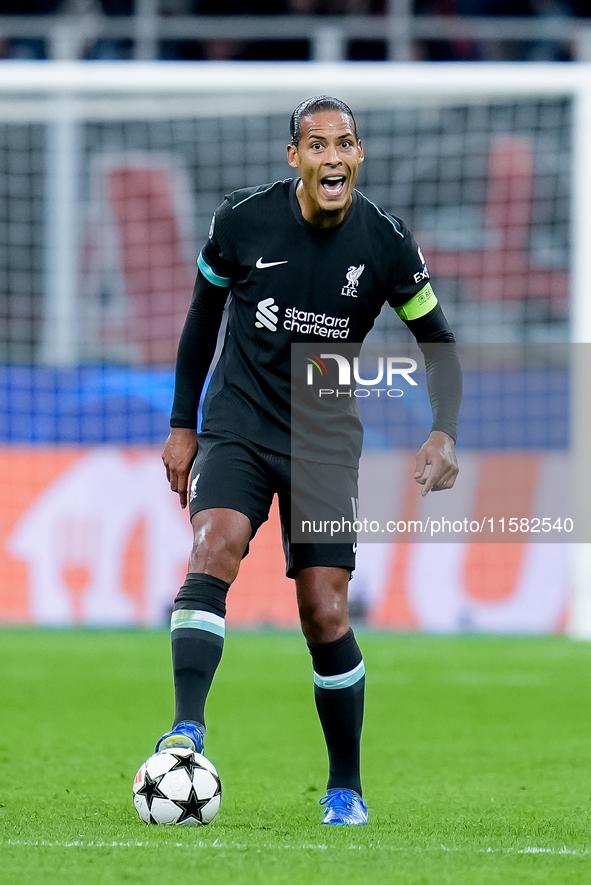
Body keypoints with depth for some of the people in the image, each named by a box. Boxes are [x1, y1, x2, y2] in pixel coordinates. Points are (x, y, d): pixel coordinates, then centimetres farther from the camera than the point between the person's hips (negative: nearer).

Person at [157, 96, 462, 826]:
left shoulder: (385, 243, -7)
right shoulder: (243, 220, -7)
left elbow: (438, 343, 5)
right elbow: (203, 317, 9)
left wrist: (443, 433, -10)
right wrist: (183, 424, 10)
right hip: (238, 427, 0)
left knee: (325, 616, -3)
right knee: (214, 548, -28)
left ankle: (346, 788, 13)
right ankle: (187, 729, -37)